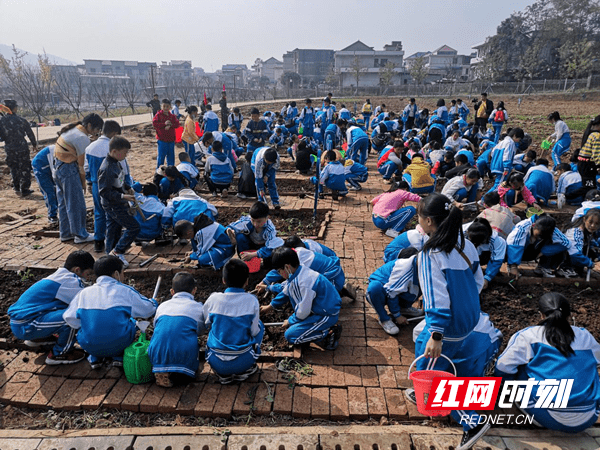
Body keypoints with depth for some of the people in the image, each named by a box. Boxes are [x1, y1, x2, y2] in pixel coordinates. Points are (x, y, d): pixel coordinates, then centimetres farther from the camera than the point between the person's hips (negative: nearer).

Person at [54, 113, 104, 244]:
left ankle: (65, 233, 28)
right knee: (76, 204, 0)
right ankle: (80, 235, 10)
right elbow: (82, 163, -14)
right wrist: (83, 183, -5)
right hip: (69, 170, -10)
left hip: (58, 167, 10)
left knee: (64, 203, 17)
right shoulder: (83, 138, -19)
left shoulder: (73, 128, 10)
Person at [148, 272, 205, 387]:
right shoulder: (199, 307, 11)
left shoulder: (162, 306, 19)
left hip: (157, 356, 3)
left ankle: (161, 372, 2)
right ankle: (180, 374, -6)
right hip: (184, 355, -3)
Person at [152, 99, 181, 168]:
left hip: (171, 140, 4)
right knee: (161, 156, 0)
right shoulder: (158, 115, -2)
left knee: (171, 156, 12)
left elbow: (177, 124, -3)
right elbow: (154, 124, -14)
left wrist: (170, 125, -20)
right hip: (162, 140, -4)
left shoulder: (172, 116, 9)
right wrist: (164, 124, -21)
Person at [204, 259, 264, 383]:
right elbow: (254, 331, 0)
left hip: (216, 363, 1)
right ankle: (244, 371, 16)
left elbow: (207, 325, 11)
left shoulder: (213, 299, -5)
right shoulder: (252, 301, -8)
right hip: (243, 362, -1)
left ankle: (223, 374, 16)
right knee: (259, 325, 22)